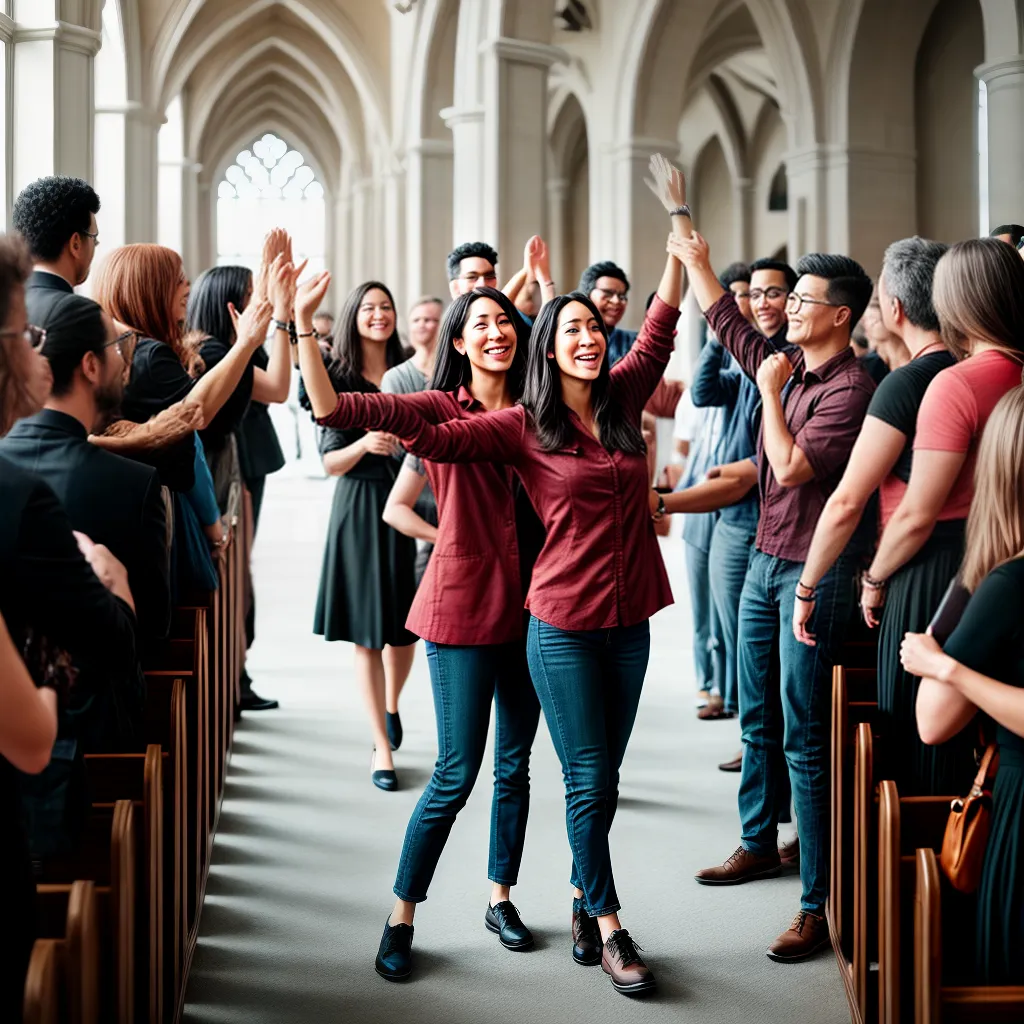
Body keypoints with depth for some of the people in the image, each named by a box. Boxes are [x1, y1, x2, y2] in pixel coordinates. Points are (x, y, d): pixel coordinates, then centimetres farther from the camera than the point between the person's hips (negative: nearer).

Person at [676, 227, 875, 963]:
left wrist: (771, 391, -14)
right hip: (765, 560, 9)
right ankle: (759, 844, 35)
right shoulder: (787, 368, 8)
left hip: (814, 571, -8)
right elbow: (726, 320, 21)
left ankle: (819, 903, -3)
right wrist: (693, 258, 20)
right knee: (758, 716, 18)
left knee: (805, 736, -8)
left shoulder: (852, 387, -17)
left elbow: (792, 466, -23)